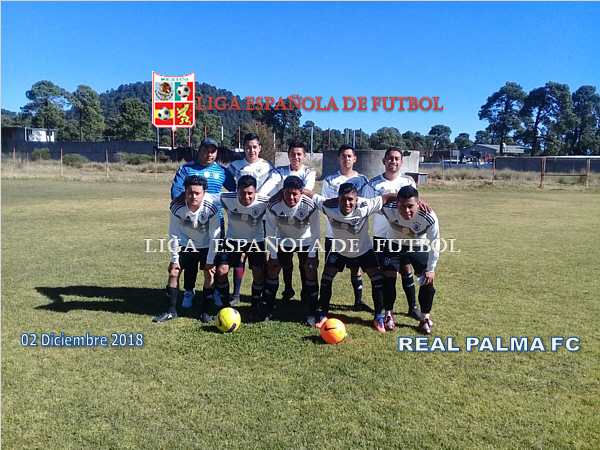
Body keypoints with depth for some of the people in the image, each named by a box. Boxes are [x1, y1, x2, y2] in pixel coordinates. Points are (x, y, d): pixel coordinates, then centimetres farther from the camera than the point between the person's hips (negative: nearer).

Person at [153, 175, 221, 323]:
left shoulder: (211, 208, -32)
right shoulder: (177, 207, -28)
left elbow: (215, 235, -21)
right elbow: (174, 234, -14)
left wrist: (210, 261, -17)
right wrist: (175, 259, -9)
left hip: (207, 245, -1)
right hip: (185, 244, 2)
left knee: (209, 274, -9)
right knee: (174, 272, -1)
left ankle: (205, 312, 6)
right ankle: (171, 311, 13)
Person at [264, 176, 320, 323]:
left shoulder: (310, 206, -30)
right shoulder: (274, 204, -28)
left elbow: (315, 232, -17)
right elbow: (271, 231, -15)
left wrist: (312, 255, -15)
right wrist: (274, 255, -12)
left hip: (306, 242, -1)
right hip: (283, 241, 2)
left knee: (311, 271, -9)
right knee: (272, 269, -1)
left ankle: (312, 313, 4)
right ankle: (269, 310, 15)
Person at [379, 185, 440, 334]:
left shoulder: (429, 218, -36)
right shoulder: (388, 209, -37)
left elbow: (434, 245, -20)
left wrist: (431, 269, -14)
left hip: (419, 247, 0)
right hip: (395, 244, 0)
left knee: (427, 280, -7)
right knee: (388, 277, -5)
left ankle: (425, 318, 12)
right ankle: (388, 315, 15)